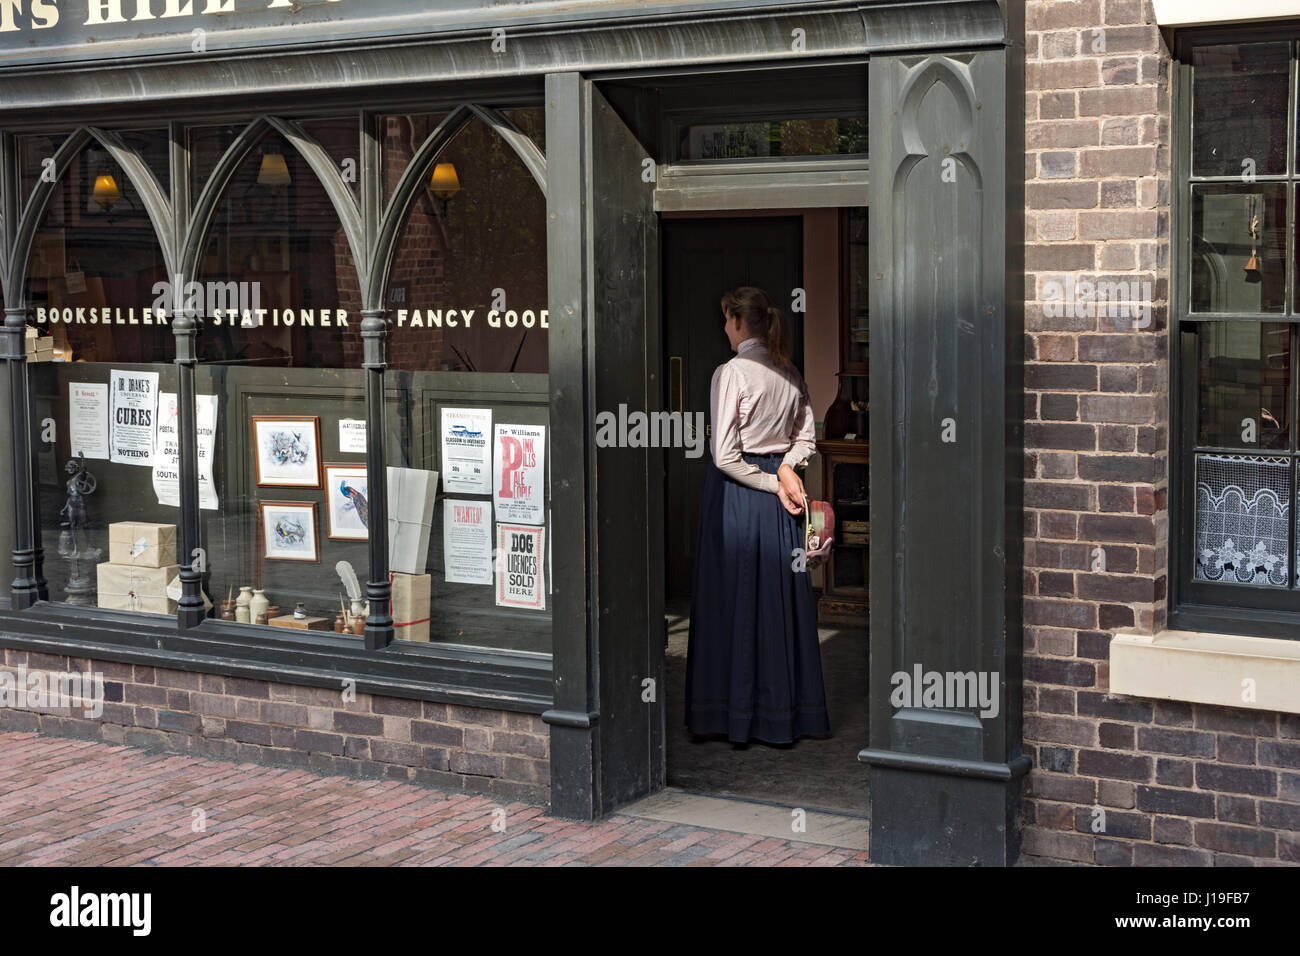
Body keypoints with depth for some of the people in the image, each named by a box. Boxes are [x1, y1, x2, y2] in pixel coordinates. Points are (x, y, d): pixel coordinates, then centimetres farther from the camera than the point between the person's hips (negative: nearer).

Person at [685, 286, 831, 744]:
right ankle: (787, 710, 17)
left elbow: (725, 455, -17)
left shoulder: (730, 373, -14)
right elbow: (806, 438, 12)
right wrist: (785, 469, -4)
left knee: (733, 598, 2)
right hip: (777, 500, 6)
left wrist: (773, 482, -8)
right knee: (781, 597, 10)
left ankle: (735, 712, 9)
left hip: (736, 491, -6)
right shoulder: (790, 374, 6)